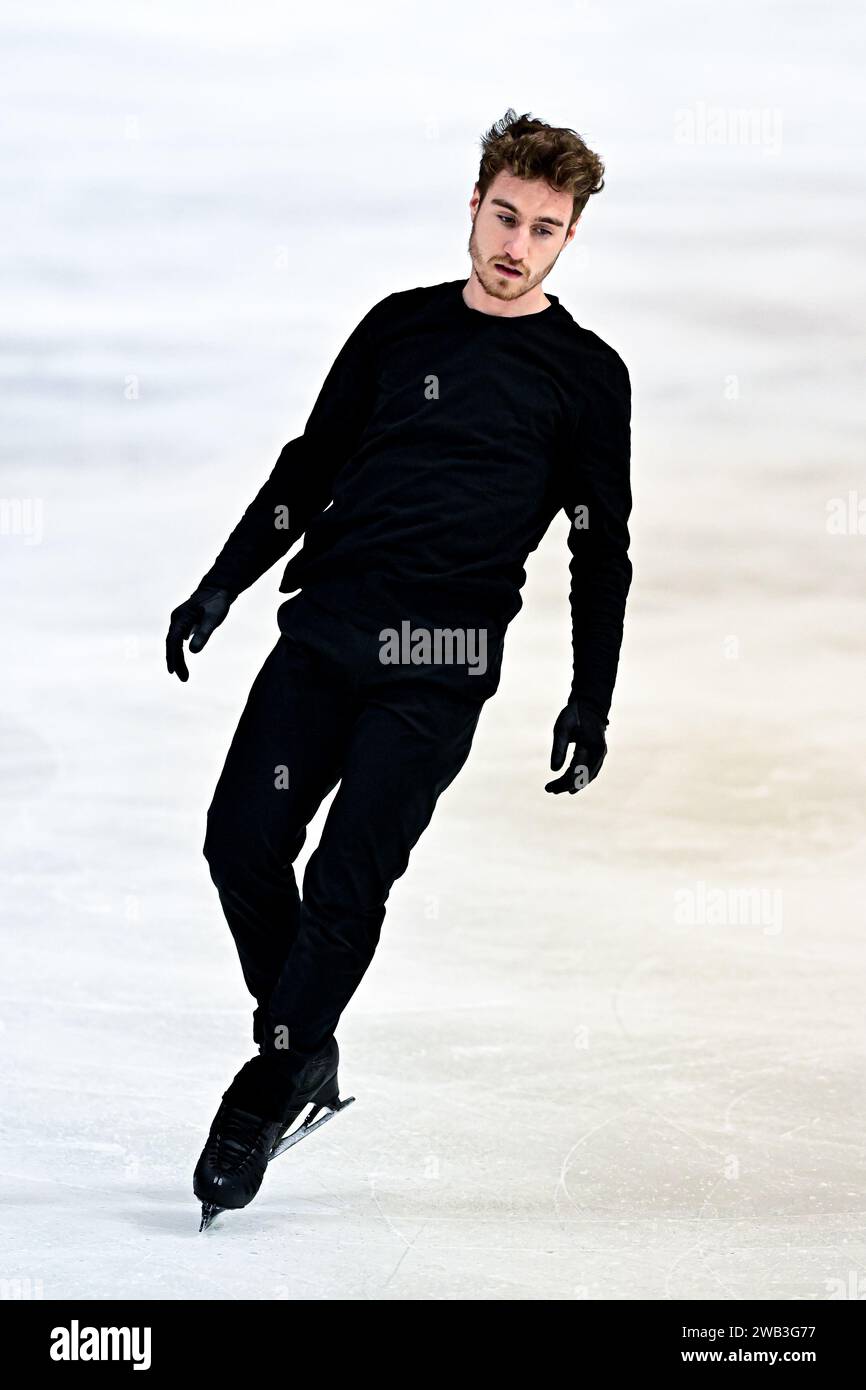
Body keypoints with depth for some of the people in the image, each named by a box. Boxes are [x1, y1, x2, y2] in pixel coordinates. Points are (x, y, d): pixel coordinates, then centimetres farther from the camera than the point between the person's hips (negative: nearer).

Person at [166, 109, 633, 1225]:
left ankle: (269, 1088, 5)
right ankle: (302, 1048, 13)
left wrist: (590, 702, 1)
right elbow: (310, 465, 18)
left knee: (347, 886, -11)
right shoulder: (401, 328, 12)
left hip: (437, 668, -3)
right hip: (323, 629, 4)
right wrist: (222, 586, 12)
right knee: (241, 844, -6)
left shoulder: (586, 376, 4)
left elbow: (600, 547, 7)